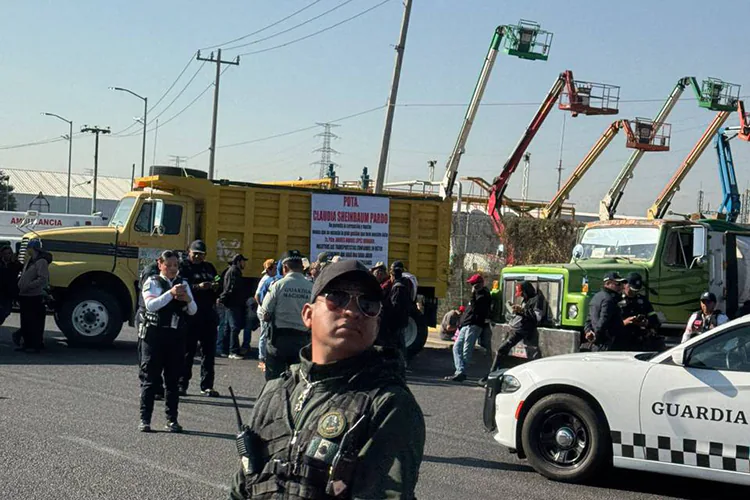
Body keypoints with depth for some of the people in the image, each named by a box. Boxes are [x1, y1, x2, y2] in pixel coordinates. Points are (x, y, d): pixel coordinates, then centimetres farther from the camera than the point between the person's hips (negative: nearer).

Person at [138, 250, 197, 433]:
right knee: (150, 378, 0)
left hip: (177, 335, 4)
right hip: (154, 334, -4)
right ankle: (145, 419, 4)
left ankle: (172, 419, 14)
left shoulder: (182, 283, 14)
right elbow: (151, 305, -15)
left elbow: (193, 311, 11)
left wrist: (188, 299, -10)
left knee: (173, 379, 8)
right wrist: (170, 293, -24)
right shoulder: (152, 282, 1)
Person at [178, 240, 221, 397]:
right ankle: (182, 384, 6)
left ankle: (207, 386, 11)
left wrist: (216, 287, -6)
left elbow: (218, 289, 17)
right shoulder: (183, 266, 1)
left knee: (209, 351, 6)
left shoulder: (209, 268, 18)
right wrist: (197, 287, -28)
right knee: (187, 350, -1)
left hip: (208, 315, 5)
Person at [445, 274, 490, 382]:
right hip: (465, 325, 10)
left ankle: (461, 373, -15)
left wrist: (473, 294, -16)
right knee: (457, 347, 3)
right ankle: (459, 371, -3)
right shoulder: (477, 294, 25)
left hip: (474, 325, -10)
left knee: (466, 350, -12)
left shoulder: (484, 295, -6)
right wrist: (461, 324, 25)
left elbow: (475, 307, -20)